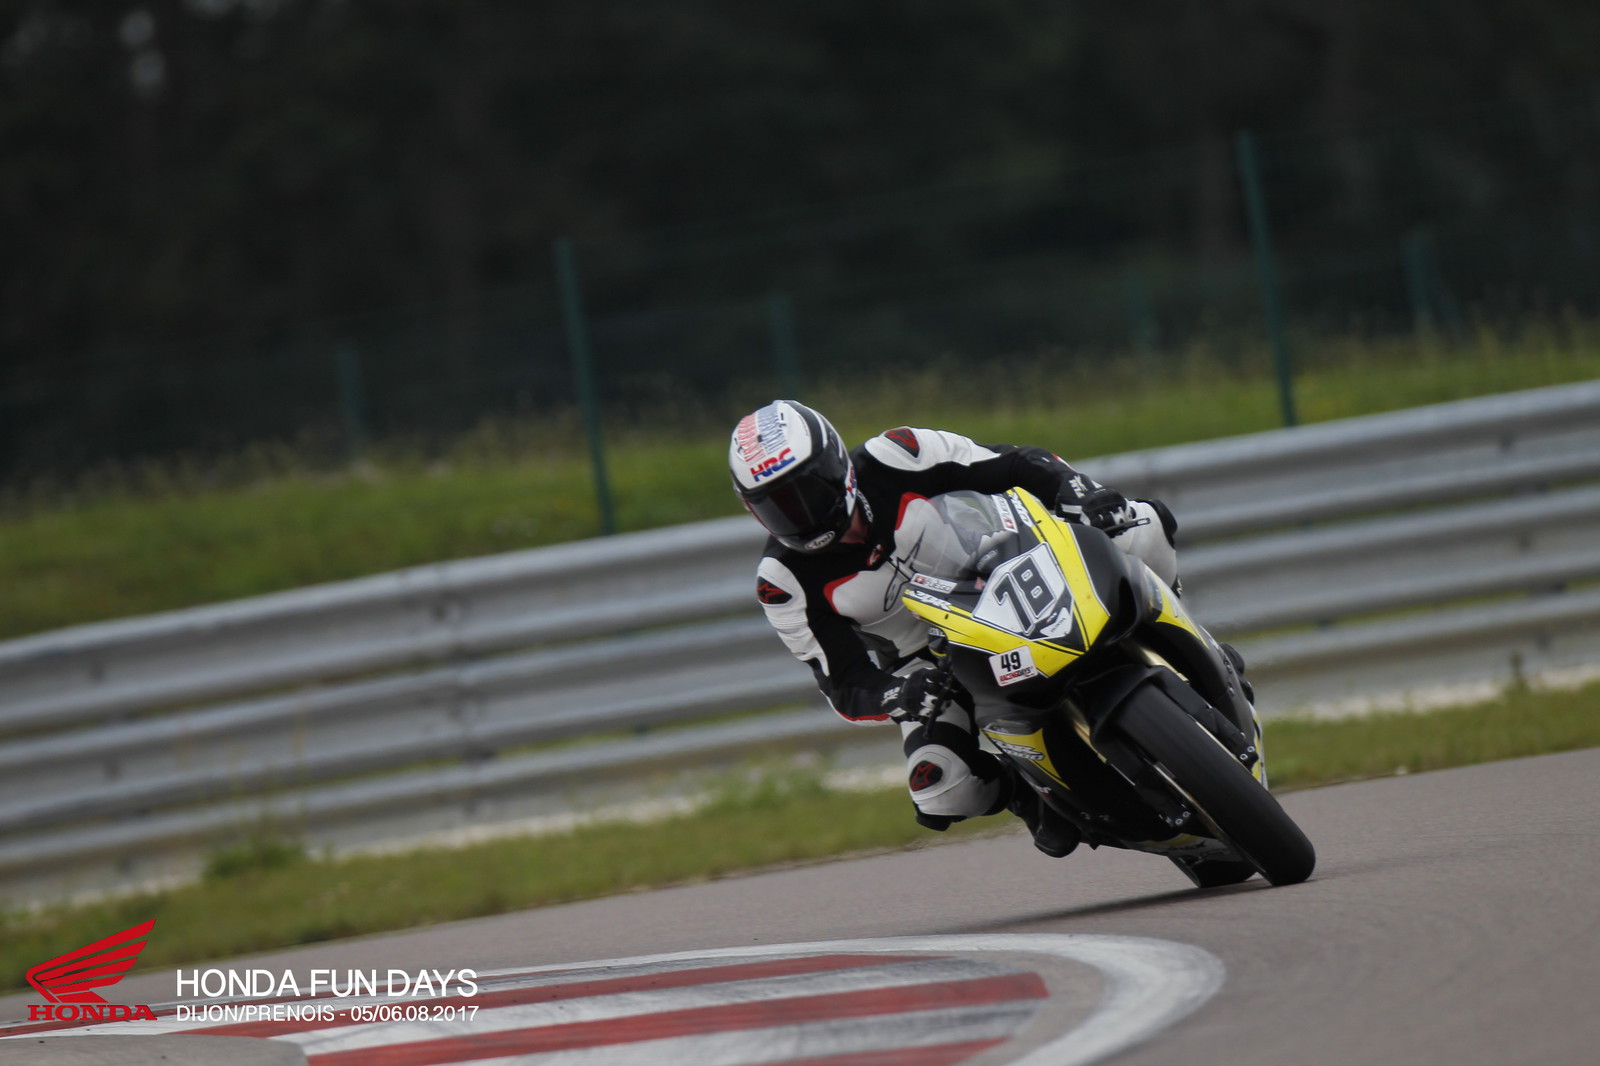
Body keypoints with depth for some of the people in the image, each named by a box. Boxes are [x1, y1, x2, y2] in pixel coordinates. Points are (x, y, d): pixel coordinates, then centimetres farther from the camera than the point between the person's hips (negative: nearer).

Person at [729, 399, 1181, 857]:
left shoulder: (895, 459, -19)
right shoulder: (784, 580, -17)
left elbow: (1022, 466, -13)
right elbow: (845, 686, -16)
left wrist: (1077, 490, -33)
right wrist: (895, 697, -39)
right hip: (930, 666, 0)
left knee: (1139, 528, -19)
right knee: (944, 792, -28)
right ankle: (1036, 792, 4)